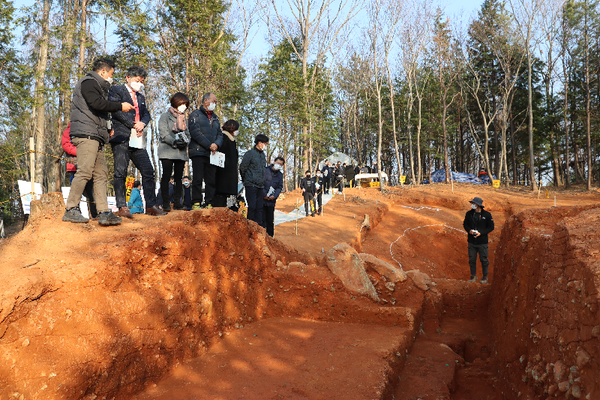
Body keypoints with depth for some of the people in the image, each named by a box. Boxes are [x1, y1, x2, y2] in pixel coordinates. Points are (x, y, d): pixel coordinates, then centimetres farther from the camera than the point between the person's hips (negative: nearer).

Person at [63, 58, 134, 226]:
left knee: (101, 174, 1)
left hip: (96, 137, 10)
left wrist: (107, 129, 17)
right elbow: (97, 103, -18)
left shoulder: (96, 85, 30)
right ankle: (71, 210, -11)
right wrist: (120, 106, -11)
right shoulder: (88, 82, 0)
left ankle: (104, 213, -3)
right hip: (86, 134, -10)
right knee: (85, 171, -15)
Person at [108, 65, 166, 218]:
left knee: (148, 172, 2)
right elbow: (116, 110, -8)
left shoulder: (140, 96, 25)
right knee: (121, 172, -5)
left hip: (138, 140, 7)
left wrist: (142, 123, -6)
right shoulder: (116, 90, 5)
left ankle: (151, 206, 8)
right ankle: (122, 207, -1)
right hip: (121, 138, -6)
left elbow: (146, 113, 17)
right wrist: (134, 125, -11)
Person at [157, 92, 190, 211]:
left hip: (181, 152, 5)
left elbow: (187, 133, 17)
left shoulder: (183, 118, 22)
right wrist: (174, 142, -21)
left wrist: (185, 142, -5)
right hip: (167, 151, -5)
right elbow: (163, 133, -6)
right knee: (167, 176, -7)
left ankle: (177, 202, 7)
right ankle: (165, 203, -5)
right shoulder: (165, 116, 5)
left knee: (179, 177, 4)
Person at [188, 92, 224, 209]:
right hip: (198, 152, -6)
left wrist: (216, 144, -7)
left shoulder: (215, 118, 23)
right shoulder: (195, 115, 3)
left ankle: (208, 203, 6)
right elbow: (196, 132, -10)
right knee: (198, 179, -6)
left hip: (211, 154, 6)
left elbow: (220, 134, 16)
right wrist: (209, 145, -13)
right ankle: (196, 203, -2)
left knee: (211, 180, 2)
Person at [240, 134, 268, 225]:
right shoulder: (250, 153, -6)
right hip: (251, 185, -7)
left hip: (260, 186, 7)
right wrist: (246, 181, 6)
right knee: (252, 207, -7)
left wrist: (262, 182, 14)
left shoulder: (263, 154, 16)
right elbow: (242, 168, -4)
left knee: (259, 208, 6)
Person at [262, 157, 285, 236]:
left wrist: (274, 196, -8)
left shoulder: (280, 175, 11)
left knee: (270, 220, 10)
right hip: (262, 199, -4)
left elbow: (280, 187, 8)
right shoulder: (265, 170, -4)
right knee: (262, 219, -5)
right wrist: (264, 194, -11)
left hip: (271, 200, 4)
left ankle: (270, 236, 17)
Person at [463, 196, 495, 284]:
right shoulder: (469, 213, 3)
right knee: (472, 260, 7)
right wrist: (469, 230, -8)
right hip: (471, 241, 3)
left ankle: (485, 277, 16)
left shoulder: (487, 215, -6)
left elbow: (491, 227, -2)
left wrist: (481, 233, -14)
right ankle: (473, 276, 19)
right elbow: (465, 224, 13)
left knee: (484, 260, 3)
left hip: (482, 242, -3)